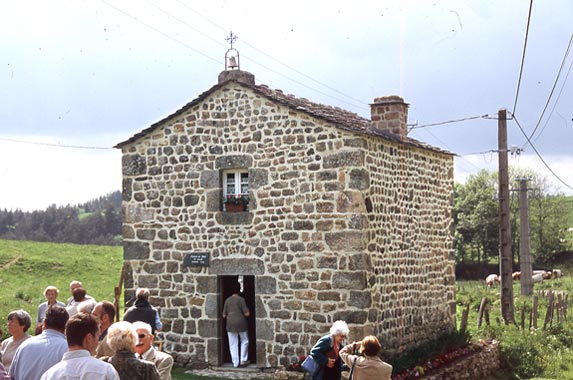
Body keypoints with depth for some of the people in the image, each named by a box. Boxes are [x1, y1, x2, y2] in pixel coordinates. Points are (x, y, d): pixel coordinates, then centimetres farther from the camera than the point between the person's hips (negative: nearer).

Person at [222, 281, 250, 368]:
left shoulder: (227, 300, 3)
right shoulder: (241, 300, -9)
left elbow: (224, 315, 6)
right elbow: (247, 313, -11)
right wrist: (248, 311, 11)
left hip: (230, 324, 3)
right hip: (241, 323, -3)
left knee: (233, 344, 8)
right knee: (244, 341, 16)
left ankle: (235, 363, 8)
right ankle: (243, 360, 15)